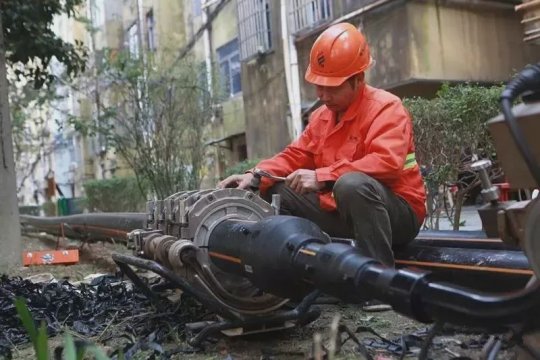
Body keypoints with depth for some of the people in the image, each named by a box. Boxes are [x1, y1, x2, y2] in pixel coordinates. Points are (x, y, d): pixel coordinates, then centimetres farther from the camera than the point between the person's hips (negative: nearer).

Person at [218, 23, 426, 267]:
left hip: (398, 211, -7)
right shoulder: (322, 115, 12)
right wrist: (255, 175, -7)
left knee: (352, 184, -40)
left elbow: (387, 162, -28)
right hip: (342, 210, 7)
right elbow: (296, 156, 11)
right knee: (273, 191, 3)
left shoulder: (386, 107, -13)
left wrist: (322, 177, -34)